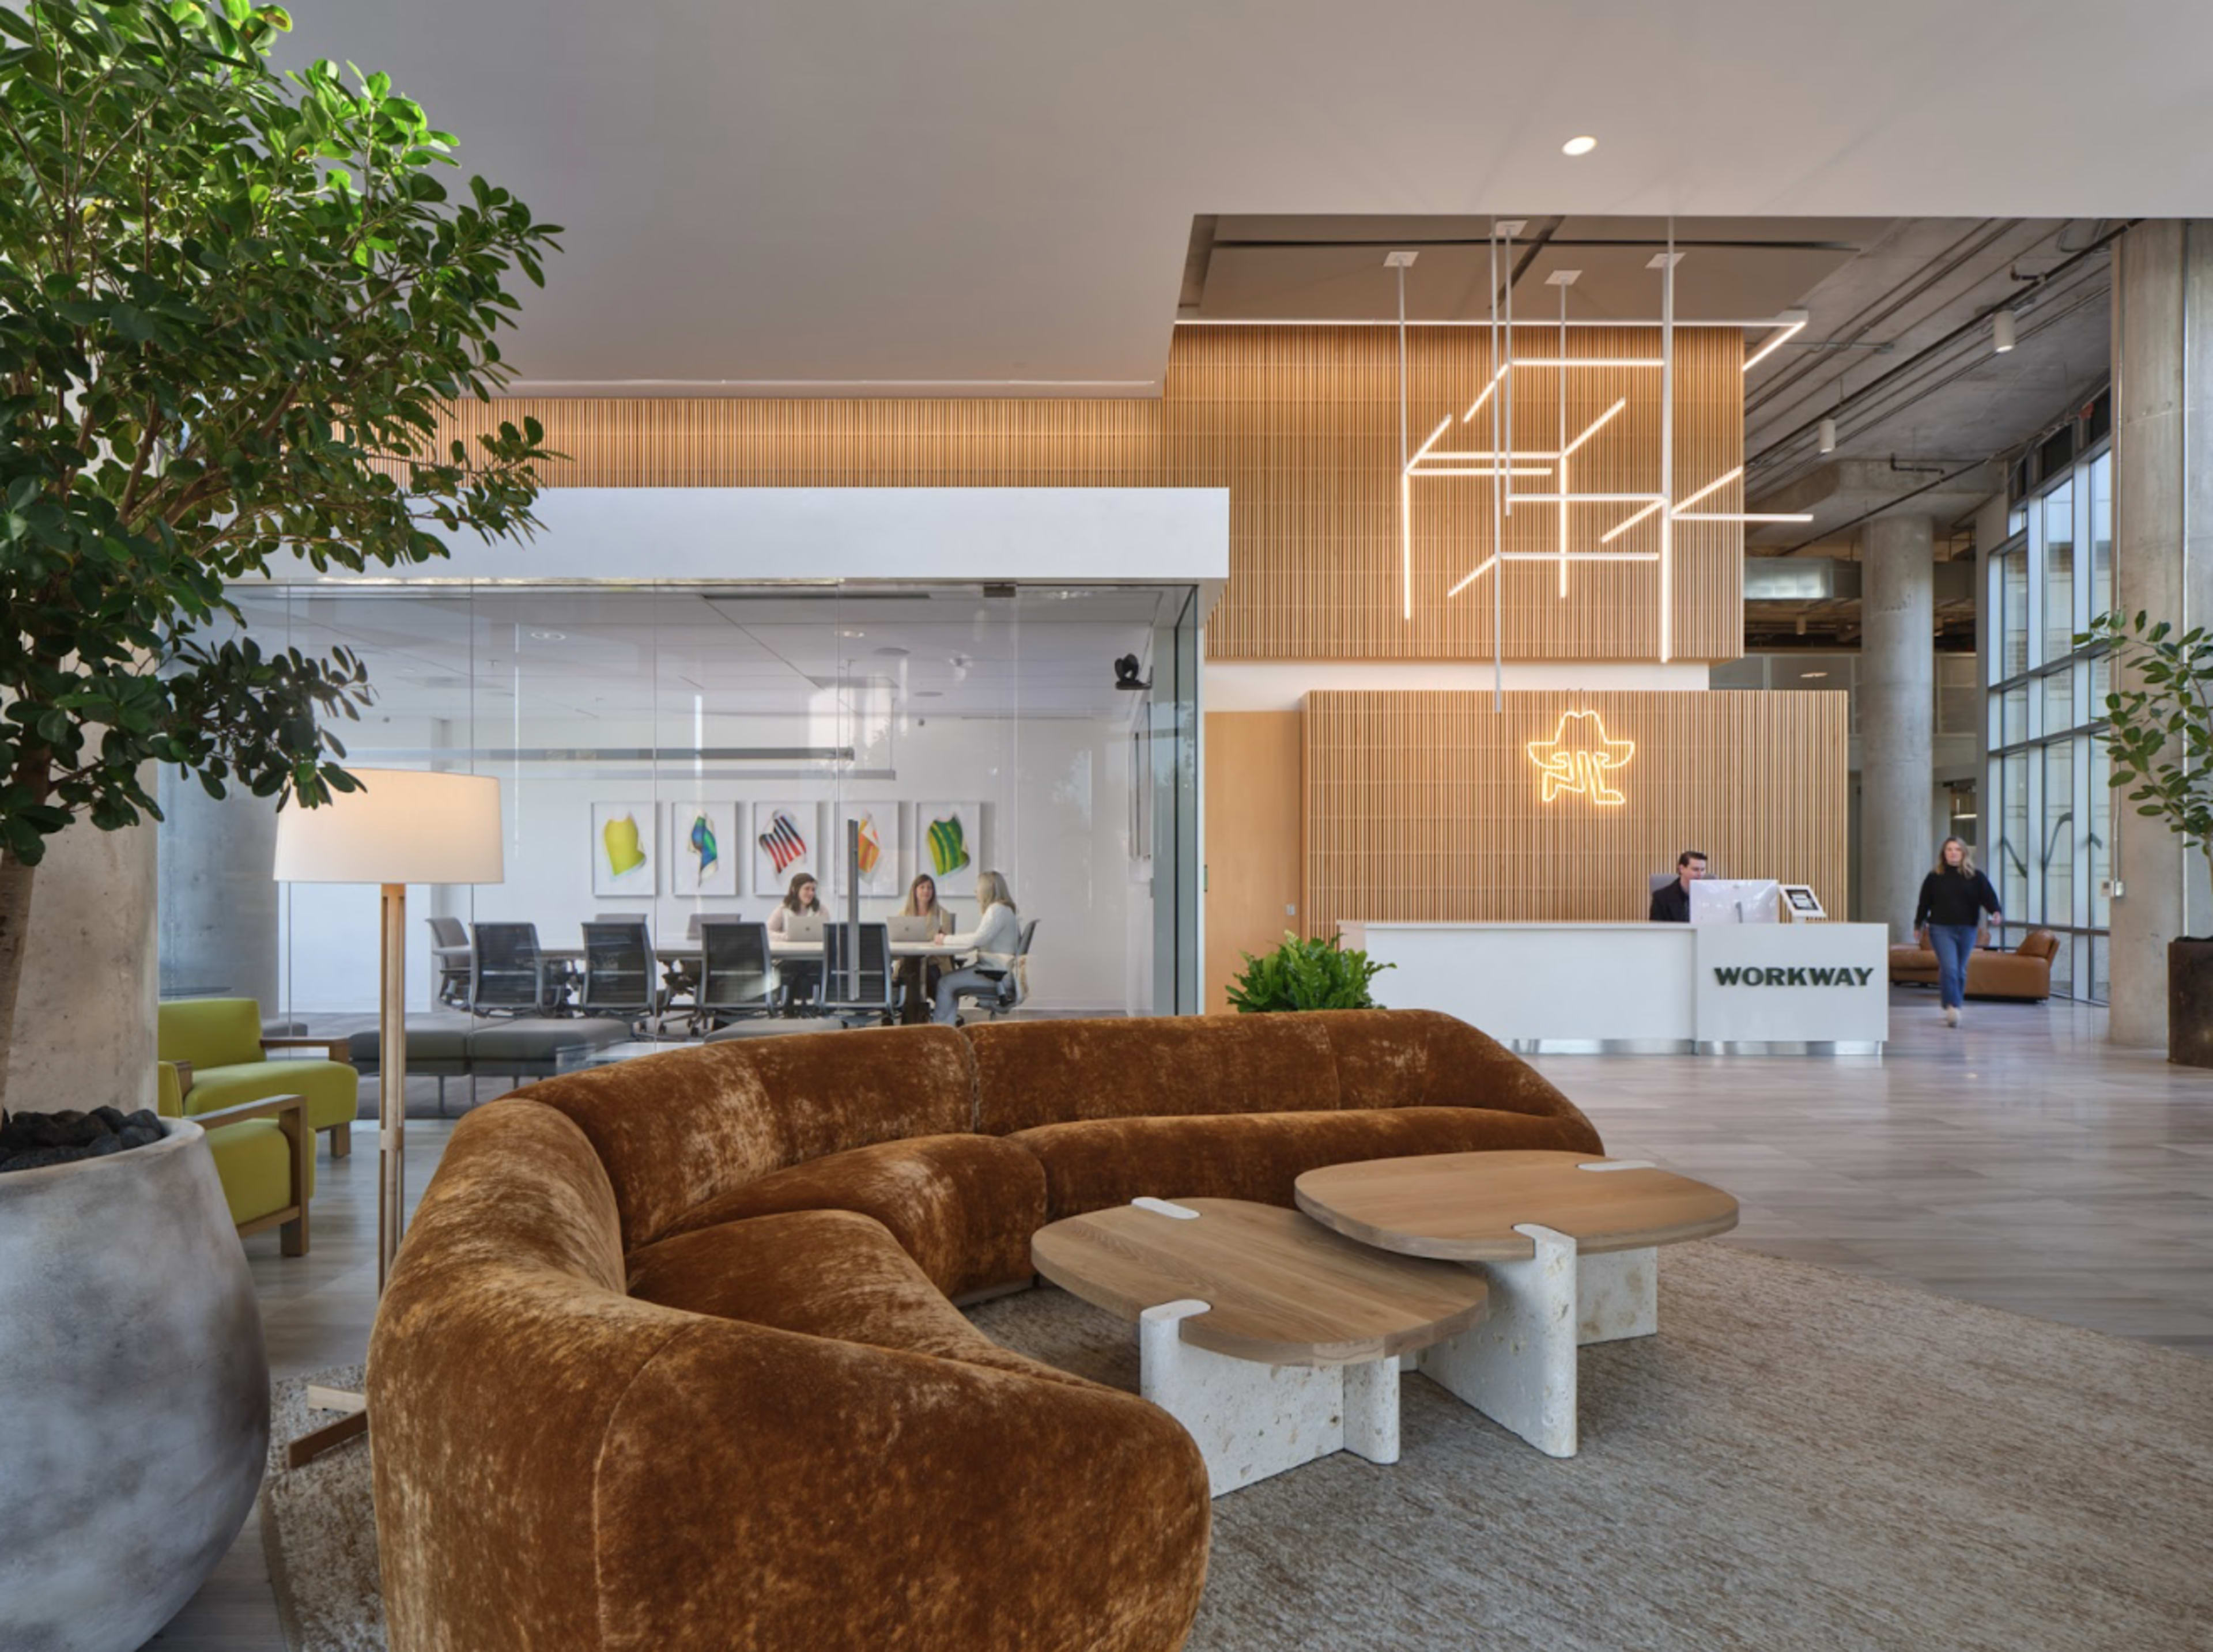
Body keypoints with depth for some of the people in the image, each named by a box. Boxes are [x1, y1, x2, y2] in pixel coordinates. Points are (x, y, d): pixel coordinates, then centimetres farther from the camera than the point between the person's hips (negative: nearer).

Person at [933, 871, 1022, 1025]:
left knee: (945, 984, -12)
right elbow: (978, 941, 19)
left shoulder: (998, 910, -14)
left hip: (998, 975, -10)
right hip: (993, 971, 10)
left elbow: (978, 939, -22)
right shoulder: (996, 909, 19)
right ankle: (949, 1026, 5)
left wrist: (947, 939, -13)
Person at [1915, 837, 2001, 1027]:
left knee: (1960, 970, 13)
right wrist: (1918, 925, 12)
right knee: (1948, 968, -14)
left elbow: (1988, 896, -6)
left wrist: (1996, 912, -25)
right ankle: (1952, 1008, -17)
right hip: (1941, 929, -2)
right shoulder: (1934, 878, 4)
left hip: (1967, 929, 2)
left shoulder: (1976, 878, 4)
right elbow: (1924, 903, 10)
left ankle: (1957, 1004, 29)